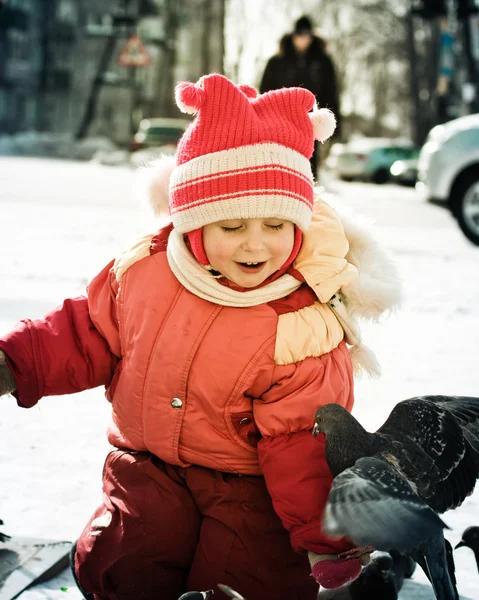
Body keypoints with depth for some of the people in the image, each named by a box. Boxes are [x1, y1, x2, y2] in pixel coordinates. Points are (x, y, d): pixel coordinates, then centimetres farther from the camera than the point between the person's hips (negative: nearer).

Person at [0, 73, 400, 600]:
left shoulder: (306, 327, -20)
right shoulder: (145, 268, -8)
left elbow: (299, 442, -18)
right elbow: (89, 336, 7)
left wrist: (323, 535, -27)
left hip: (249, 482, -3)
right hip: (150, 467, 3)